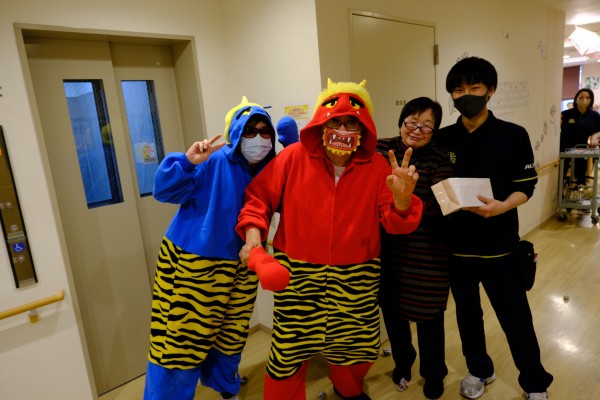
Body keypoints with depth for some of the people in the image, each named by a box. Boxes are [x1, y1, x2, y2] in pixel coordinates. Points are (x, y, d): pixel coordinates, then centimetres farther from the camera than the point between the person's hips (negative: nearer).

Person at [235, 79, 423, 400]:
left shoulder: (377, 166, -3)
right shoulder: (294, 157, -8)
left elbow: (394, 223, -6)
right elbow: (259, 197, -2)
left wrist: (401, 198, -27)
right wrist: (253, 234, -17)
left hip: (355, 276, 2)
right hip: (296, 274, -1)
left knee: (355, 345, 18)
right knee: (289, 349, 7)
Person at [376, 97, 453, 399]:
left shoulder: (440, 160, -10)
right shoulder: (380, 149, -1)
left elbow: (436, 209, -19)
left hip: (426, 254, -3)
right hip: (387, 248, 3)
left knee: (428, 315, 11)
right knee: (391, 309, 18)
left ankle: (433, 372, 40)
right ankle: (402, 361, 47)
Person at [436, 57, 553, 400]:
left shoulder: (513, 135, -6)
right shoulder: (443, 138, 0)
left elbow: (525, 187, -5)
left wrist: (502, 206, -24)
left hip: (498, 245, -2)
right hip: (455, 244, 2)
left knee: (516, 319, 10)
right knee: (467, 313, 18)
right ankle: (479, 370, 42)